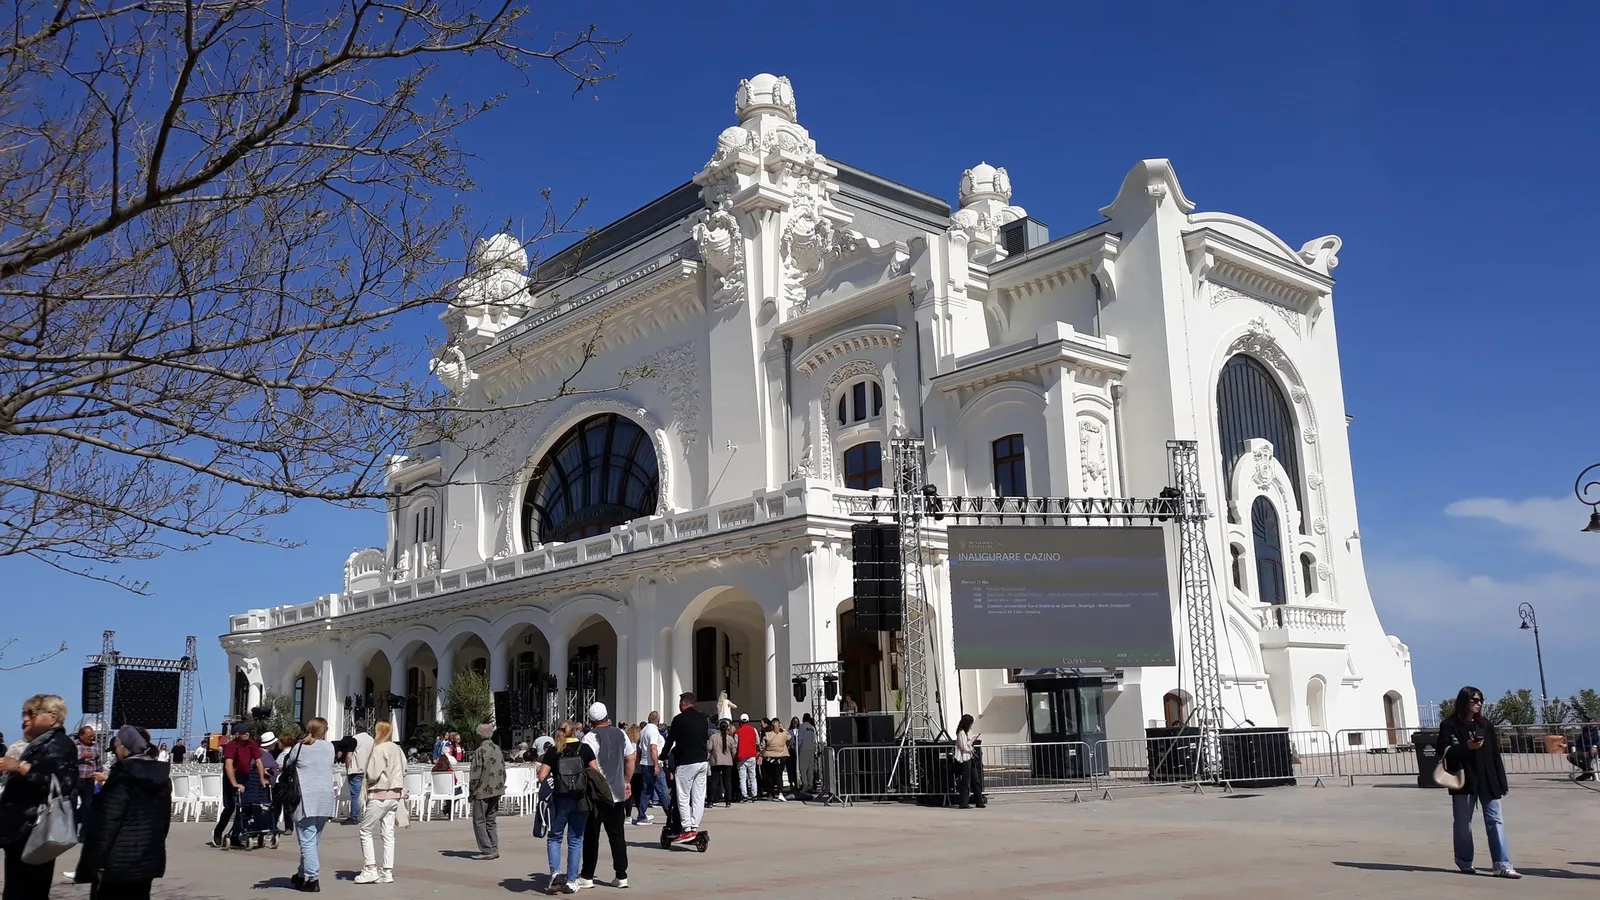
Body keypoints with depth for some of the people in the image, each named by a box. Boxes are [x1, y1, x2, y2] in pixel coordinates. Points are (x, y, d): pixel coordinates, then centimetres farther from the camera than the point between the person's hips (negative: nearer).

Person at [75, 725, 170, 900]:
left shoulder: (124, 773, -12)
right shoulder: (162, 774, 10)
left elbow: (108, 818, -16)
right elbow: (165, 816, 17)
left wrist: (97, 859, -14)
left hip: (120, 858, -7)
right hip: (149, 857, 7)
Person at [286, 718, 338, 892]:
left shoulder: (299, 748, 0)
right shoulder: (329, 747, 7)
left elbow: (286, 766, 9)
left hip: (306, 800, -4)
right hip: (325, 800, 4)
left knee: (307, 841, -2)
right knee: (313, 841, 15)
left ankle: (312, 879, -7)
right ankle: (302, 875, 24)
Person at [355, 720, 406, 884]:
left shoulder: (378, 749, -14)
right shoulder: (397, 749, 8)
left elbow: (372, 774, -17)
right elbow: (403, 772, 11)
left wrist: (363, 774, 2)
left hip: (379, 795, -7)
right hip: (394, 795, 7)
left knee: (366, 831, 4)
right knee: (388, 833, 8)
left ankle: (370, 868, 0)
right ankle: (387, 871, 8)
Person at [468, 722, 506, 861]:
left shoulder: (479, 751, -13)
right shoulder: (497, 749, 9)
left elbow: (475, 774, -15)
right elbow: (503, 771, 14)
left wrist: (471, 792, -5)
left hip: (483, 792, -7)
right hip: (496, 791, 7)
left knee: (479, 821, 0)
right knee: (490, 821, 15)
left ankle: (487, 851, -3)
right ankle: (494, 849, 13)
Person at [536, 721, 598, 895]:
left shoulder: (553, 751, 0)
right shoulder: (584, 749, 1)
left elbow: (541, 777, -5)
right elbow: (596, 772, -4)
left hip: (560, 800, 0)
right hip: (580, 800, 0)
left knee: (554, 837, 14)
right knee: (575, 840, 9)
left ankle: (555, 873, -3)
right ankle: (571, 881, 10)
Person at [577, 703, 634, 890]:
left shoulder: (590, 737, -12)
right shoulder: (620, 734, 6)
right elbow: (631, 759, 9)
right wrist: (627, 782, 19)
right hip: (618, 793, 5)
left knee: (591, 836, 5)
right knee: (617, 835, 8)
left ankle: (587, 876, 10)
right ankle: (621, 876, 7)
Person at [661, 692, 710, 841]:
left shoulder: (679, 719, -7)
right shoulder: (702, 718, 11)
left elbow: (670, 740, -2)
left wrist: (663, 756, 14)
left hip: (686, 763, -6)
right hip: (702, 761, 6)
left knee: (683, 797, -2)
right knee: (699, 797, 7)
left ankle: (687, 830, -7)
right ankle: (695, 828, 5)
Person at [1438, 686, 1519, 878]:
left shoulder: (1485, 724, 10)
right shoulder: (1449, 725, -3)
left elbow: (1495, 754, 10)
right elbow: (1444, 751, -8)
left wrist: (1502, 781, 7)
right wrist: (1466, 747, -20)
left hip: (1487, 780, 4)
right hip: (1464, 781, -3)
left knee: (1496, 821, -3)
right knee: (1463, 823, 6)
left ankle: (1502, 865, -5)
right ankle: (1464, 861, 21)